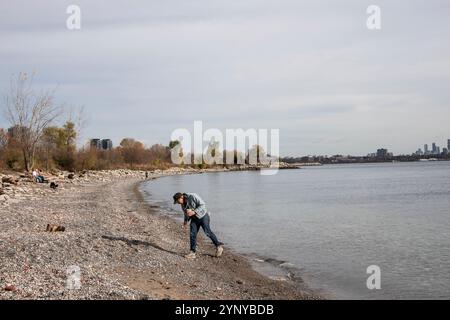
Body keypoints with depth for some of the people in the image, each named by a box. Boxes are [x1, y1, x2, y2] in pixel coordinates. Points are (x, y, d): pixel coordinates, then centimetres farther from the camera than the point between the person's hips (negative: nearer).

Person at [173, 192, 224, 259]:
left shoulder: (193, 196, -20)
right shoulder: (183, 204, 2)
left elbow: (203, 205, -22)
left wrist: (194, 212, -29)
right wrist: (186, 221, -1)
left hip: (202, 216, -6)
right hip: (194, 219, 6)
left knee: (207, 232, -11)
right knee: (192, 234, -5)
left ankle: (219, 246, 6)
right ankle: (192, 253, -2)